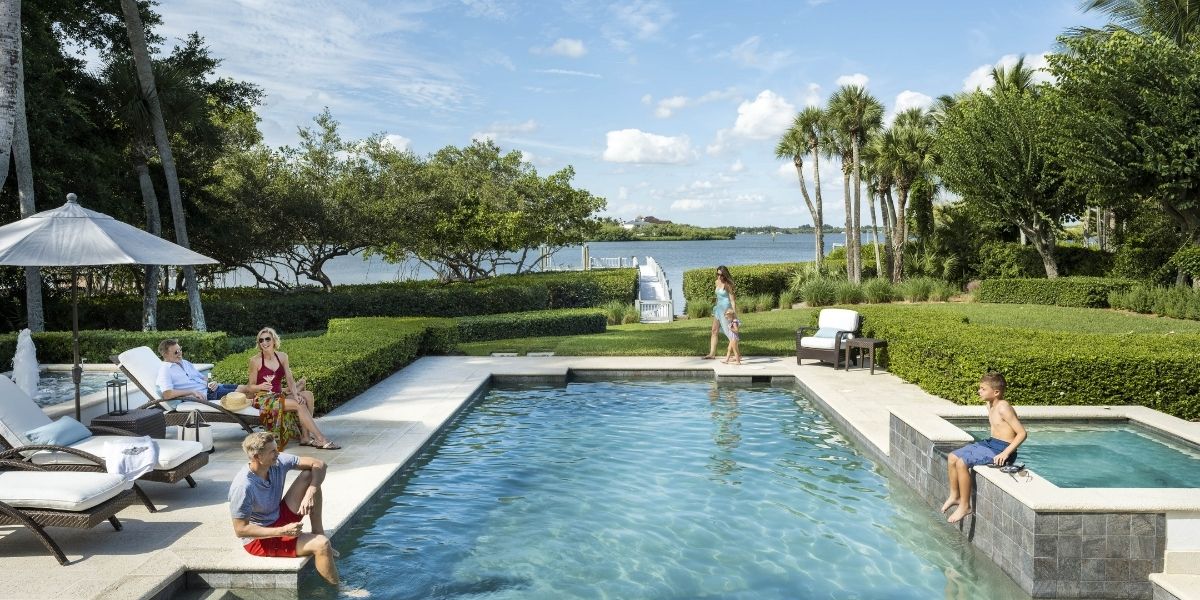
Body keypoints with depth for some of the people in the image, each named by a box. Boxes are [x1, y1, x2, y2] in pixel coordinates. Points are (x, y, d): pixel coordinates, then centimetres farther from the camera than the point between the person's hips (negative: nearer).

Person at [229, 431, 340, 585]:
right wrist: (282, 532, -27)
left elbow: (319, 465, -7)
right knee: (321, 545, -26)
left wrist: (310, 493, -25)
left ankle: (318, 533, -2)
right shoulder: (243, 487, -29)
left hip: (280, 518, 7)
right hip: (259, 539, -7)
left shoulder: (278, 462, -12)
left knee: (310, 475, -7)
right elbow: (240, 530, -23)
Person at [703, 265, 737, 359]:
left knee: (729, 332, -4)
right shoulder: (717, 282, 8)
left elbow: (732, 299, -15)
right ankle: (712, 353, 13)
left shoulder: (727, 284, -14)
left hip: (726, 309, -8)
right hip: (718, 308, 8)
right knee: (714, 331, 7)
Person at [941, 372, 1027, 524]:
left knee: (962, 463, -23)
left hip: (1001, 449, -10)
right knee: (952, 457, 6)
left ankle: (965, 506, -10)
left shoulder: (1003, 408, -19)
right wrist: (989, 443, 13)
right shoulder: (990, 405, 9)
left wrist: (1005, 453, -28)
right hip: (990, 443, 10)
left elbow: (1022, 433, -23)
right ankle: (955, 495, 19)